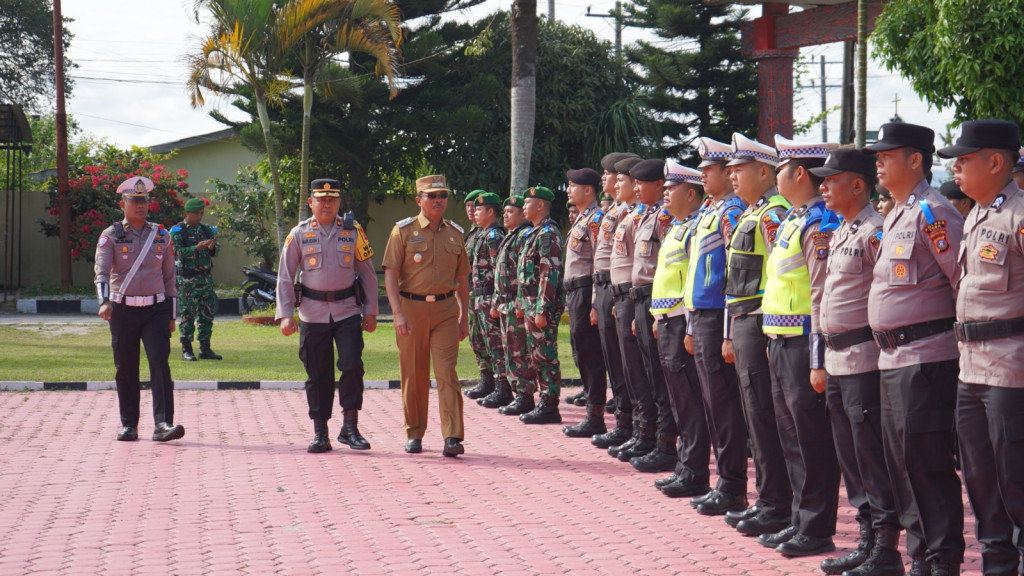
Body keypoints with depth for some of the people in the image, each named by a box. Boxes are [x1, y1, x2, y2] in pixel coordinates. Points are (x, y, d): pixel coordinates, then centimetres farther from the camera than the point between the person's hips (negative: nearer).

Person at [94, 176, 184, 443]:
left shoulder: (161, 236, 9)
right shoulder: (110, 236, 0)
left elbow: (169, 277, 14)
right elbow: (101, 272, -13)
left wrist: (171, 315, 12)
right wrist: (103, 302, -30)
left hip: (156, 310, 1)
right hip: (123, 311, -1)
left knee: (160, 362, -14)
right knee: (125, 370, 5)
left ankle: (163, 424, -18)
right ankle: (129, 425, 16)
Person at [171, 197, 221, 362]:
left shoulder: (206, 229, 14)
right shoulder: (177, 231, -3)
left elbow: (217, 249, 11)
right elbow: (177, 252, -13)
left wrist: (212, 247, -12)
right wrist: (197, 248, -23)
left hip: (206, 277, 6)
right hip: (187, 279, -6)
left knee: (207, 314, 7)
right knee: (187, 314, -5)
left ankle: (205, 349, 13)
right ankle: (186, 350, -2)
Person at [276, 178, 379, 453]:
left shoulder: (353, 231, 5)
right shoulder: (299, 234, 3)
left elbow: (367, 272, 10)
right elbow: (285, 277, 5)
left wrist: (370, 312, 5)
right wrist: (285, 314, -4)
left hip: (348, 310, 0)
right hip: (313, 314, 0)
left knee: (352, 366, -12)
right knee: (318, 374, 4)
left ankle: (350, 427, -1)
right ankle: (320, 434, 12)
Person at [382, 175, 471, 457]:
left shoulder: (455, 233, 11)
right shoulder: (404, 231, 0)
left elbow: (462, 278, 17)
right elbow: (390, 274, -5)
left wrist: (464, 317, 13)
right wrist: (398, 313, -15)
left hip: (446, 310, 2)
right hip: (411, 308, -1)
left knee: (447, 372, -8)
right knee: (414, 375, 6)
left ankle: (452, 437, -12)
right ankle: (414, 434, 19)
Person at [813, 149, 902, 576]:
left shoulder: (875, 232, -13)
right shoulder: (839, 234, 16)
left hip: (864, 358, -10)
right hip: (837, 358, 10)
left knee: (872, 454, -5)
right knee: (849, 455, 14)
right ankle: (867, 539, 22)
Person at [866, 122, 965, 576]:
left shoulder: (932, 212, -12)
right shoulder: (895, 217, 17)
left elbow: (967, 281, -15)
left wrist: (964, 340, -12)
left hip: (926, 356, -10)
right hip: (892, 356, 10)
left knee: (926, 462, -7)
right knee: (901, 461, 12)